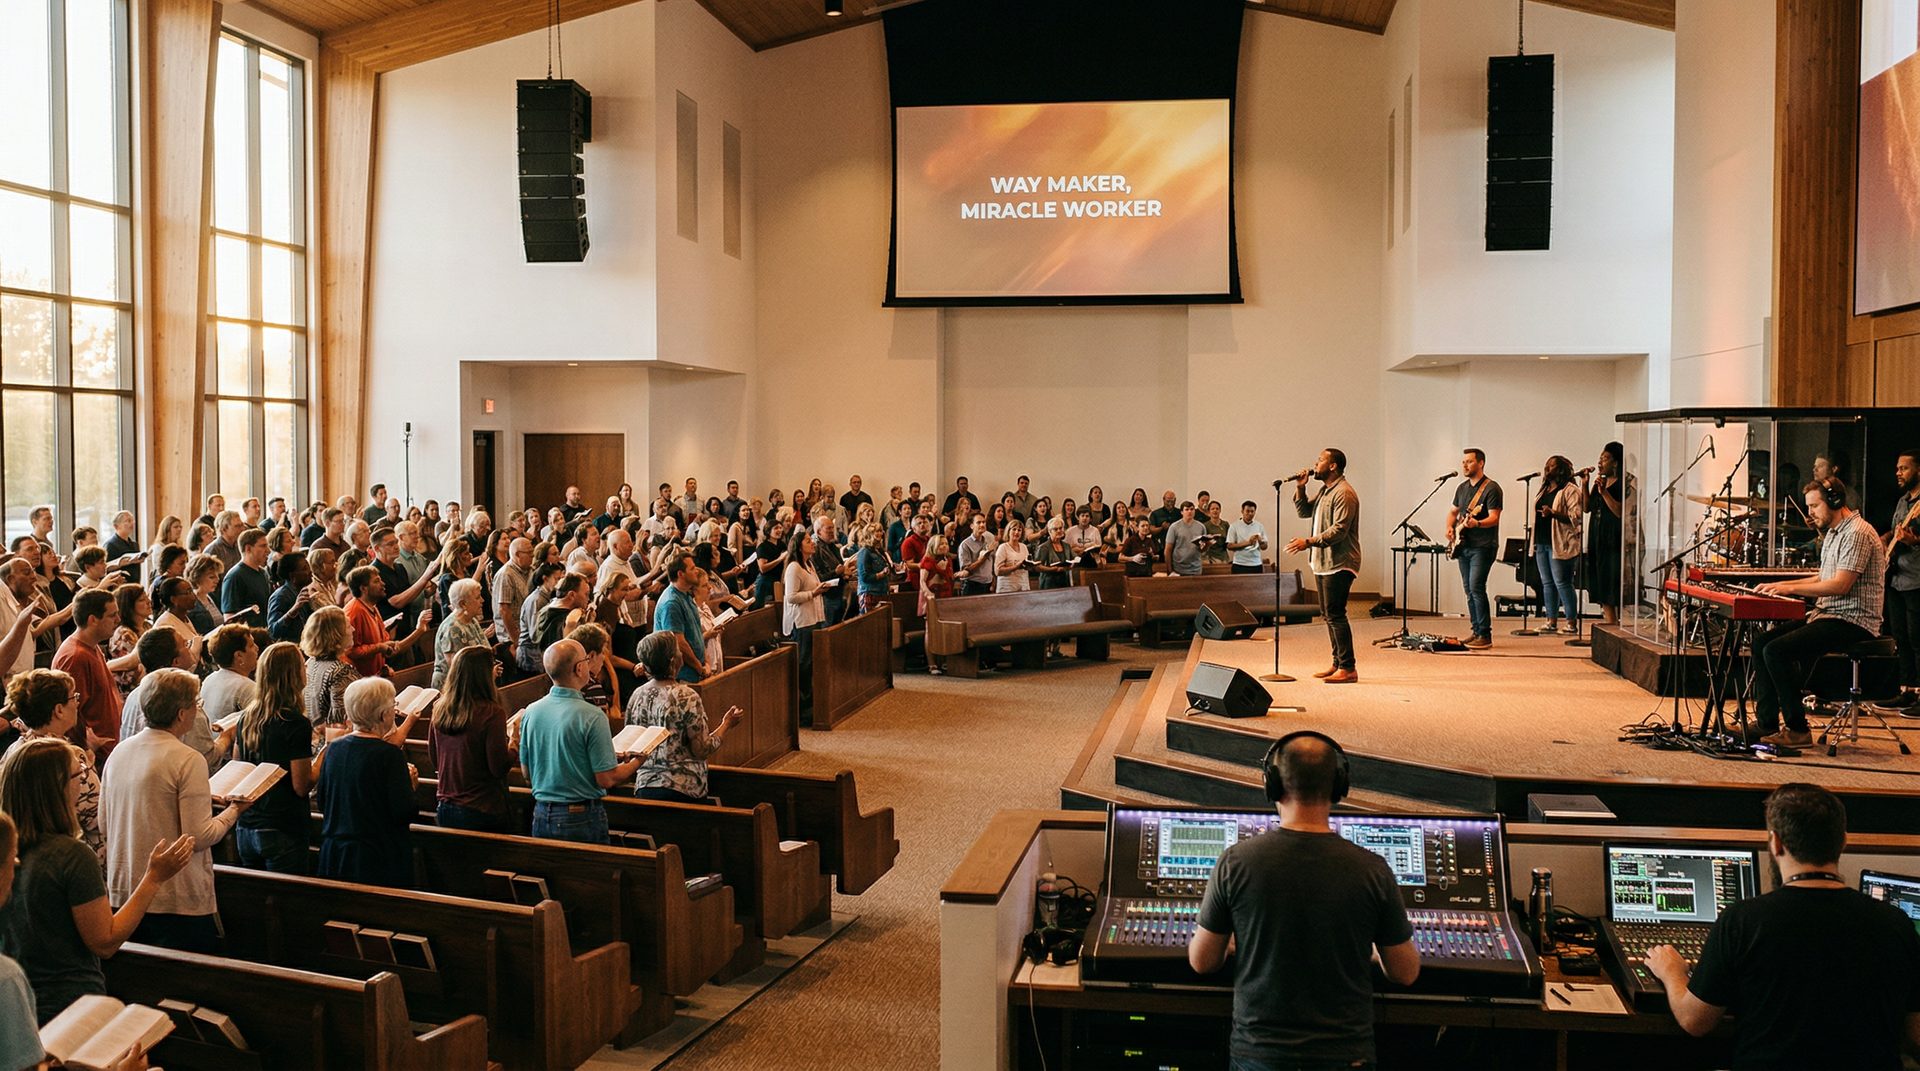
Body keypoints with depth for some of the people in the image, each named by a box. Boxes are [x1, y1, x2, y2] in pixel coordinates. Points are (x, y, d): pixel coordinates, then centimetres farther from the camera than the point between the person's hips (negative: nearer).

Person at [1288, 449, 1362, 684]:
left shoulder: (1344, 493, -15)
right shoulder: (1325, 490, 17)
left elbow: (1339, 530, -23)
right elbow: (1304, 511, 22)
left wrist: (1309, 542, -25)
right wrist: (1300, 489, 7)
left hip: (1338, 564, -10)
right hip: (1323, 562, 10)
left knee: (1335, 615, -12)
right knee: (1328, 614, 13)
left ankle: (1348, 669, -10)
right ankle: (1338, 664, 21)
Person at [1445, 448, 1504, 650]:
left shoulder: (1491, 488, -9)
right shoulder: (1462, 488, 16)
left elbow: (1494, 518, -16)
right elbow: (1453, 512, 25)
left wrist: (1477, 523, -34)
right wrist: (1450, 527, 6)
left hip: (1482, 547, -8)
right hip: (1463, 546, 8)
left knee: (1476, 587, -16)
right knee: (1469, 590, 9)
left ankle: (1485, 635, -14)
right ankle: (1476, 632, 17)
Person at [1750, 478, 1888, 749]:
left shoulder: (1858, 533, -15)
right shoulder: (1833, 533, 18)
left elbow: (1840, 585, -23)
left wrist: (1791, 588, -18)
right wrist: (1782, 585, 8)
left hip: (1853, 622, -10)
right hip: (1828, 615, 10)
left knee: (1777, 650, -23)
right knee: (1761, 642, -1)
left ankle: (1798, 730, -13)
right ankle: (1766, 724, -1)